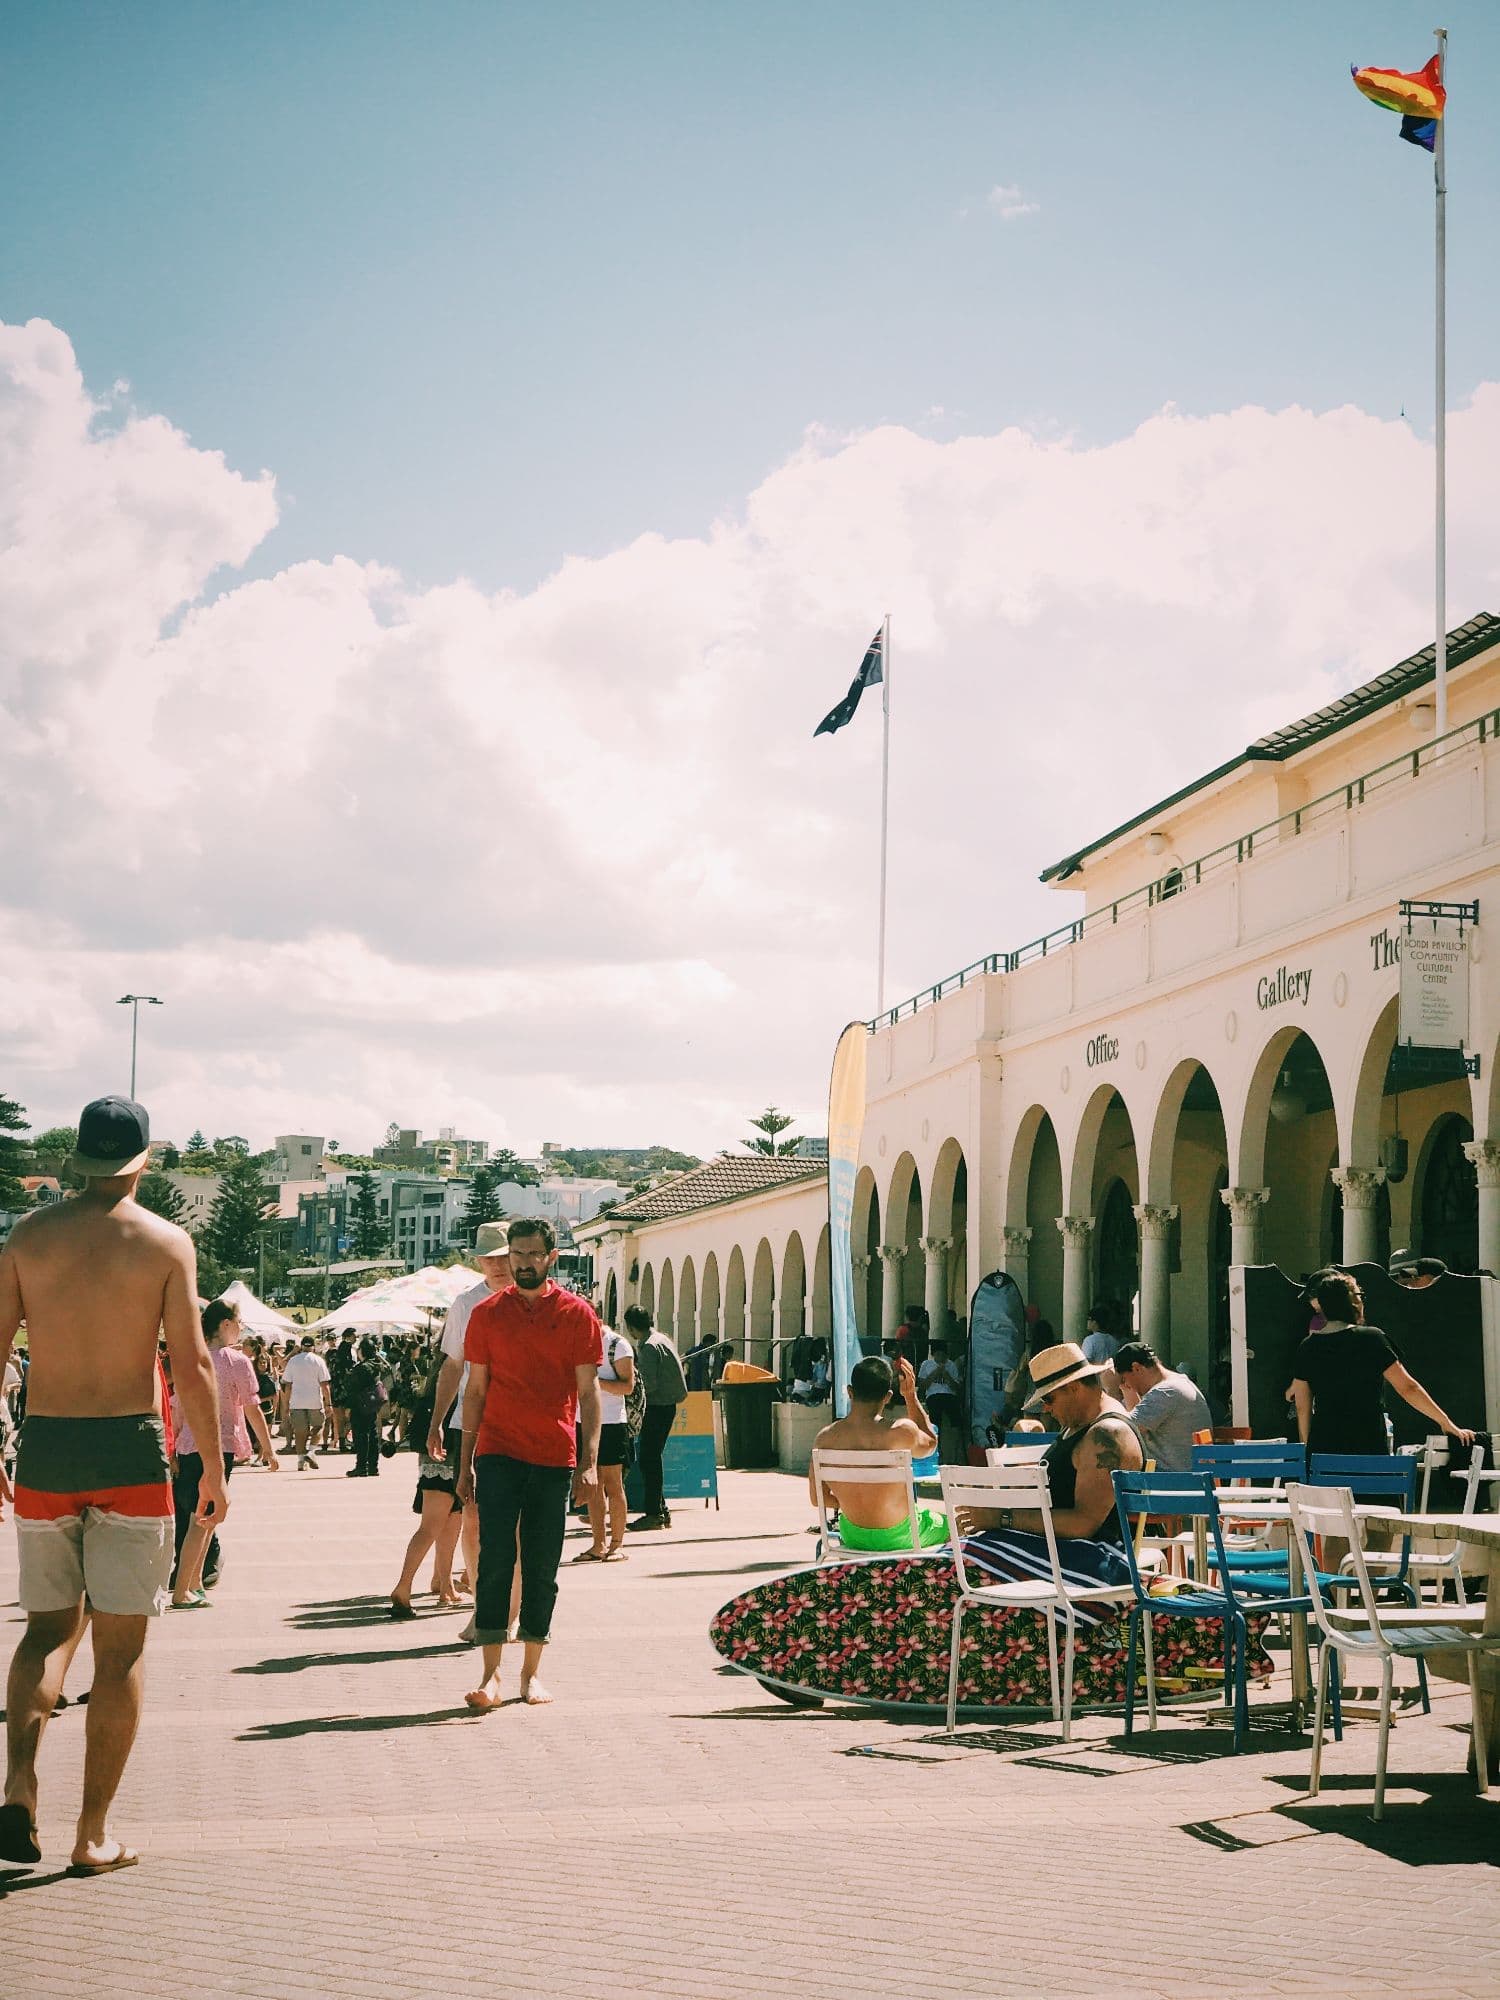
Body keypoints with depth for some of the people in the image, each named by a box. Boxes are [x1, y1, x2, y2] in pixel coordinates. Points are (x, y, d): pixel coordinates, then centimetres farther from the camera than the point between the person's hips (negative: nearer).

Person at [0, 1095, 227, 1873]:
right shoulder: (166, 1241, -3)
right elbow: (192, 1363, -7)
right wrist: (215, 1467, 1)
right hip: (130, 1451, -2)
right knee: (119, 1648, 6)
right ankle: (94, 1834, 8)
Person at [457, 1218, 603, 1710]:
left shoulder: (578, 1313, 3)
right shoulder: (487, 1313, 6)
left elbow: (588, 1391, 3)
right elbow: (476, 1389, 9)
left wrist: (589, 1460, -5)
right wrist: (465, 1461, 7)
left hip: (554, 1457, 0)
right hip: (498, 1452, 0)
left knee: (542, 1568, 5)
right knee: (495, 1561, -7)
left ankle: (531, 1670, 15)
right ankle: (491, 1673, -6)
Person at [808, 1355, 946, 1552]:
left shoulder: (825, 1437, -15)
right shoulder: (900, 1431, -25)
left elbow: (817, 1499, -4)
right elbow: (929, 1443, 1)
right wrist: (910, 1395, 4)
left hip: (853, 1536, 4)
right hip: (897, 1539, -4)